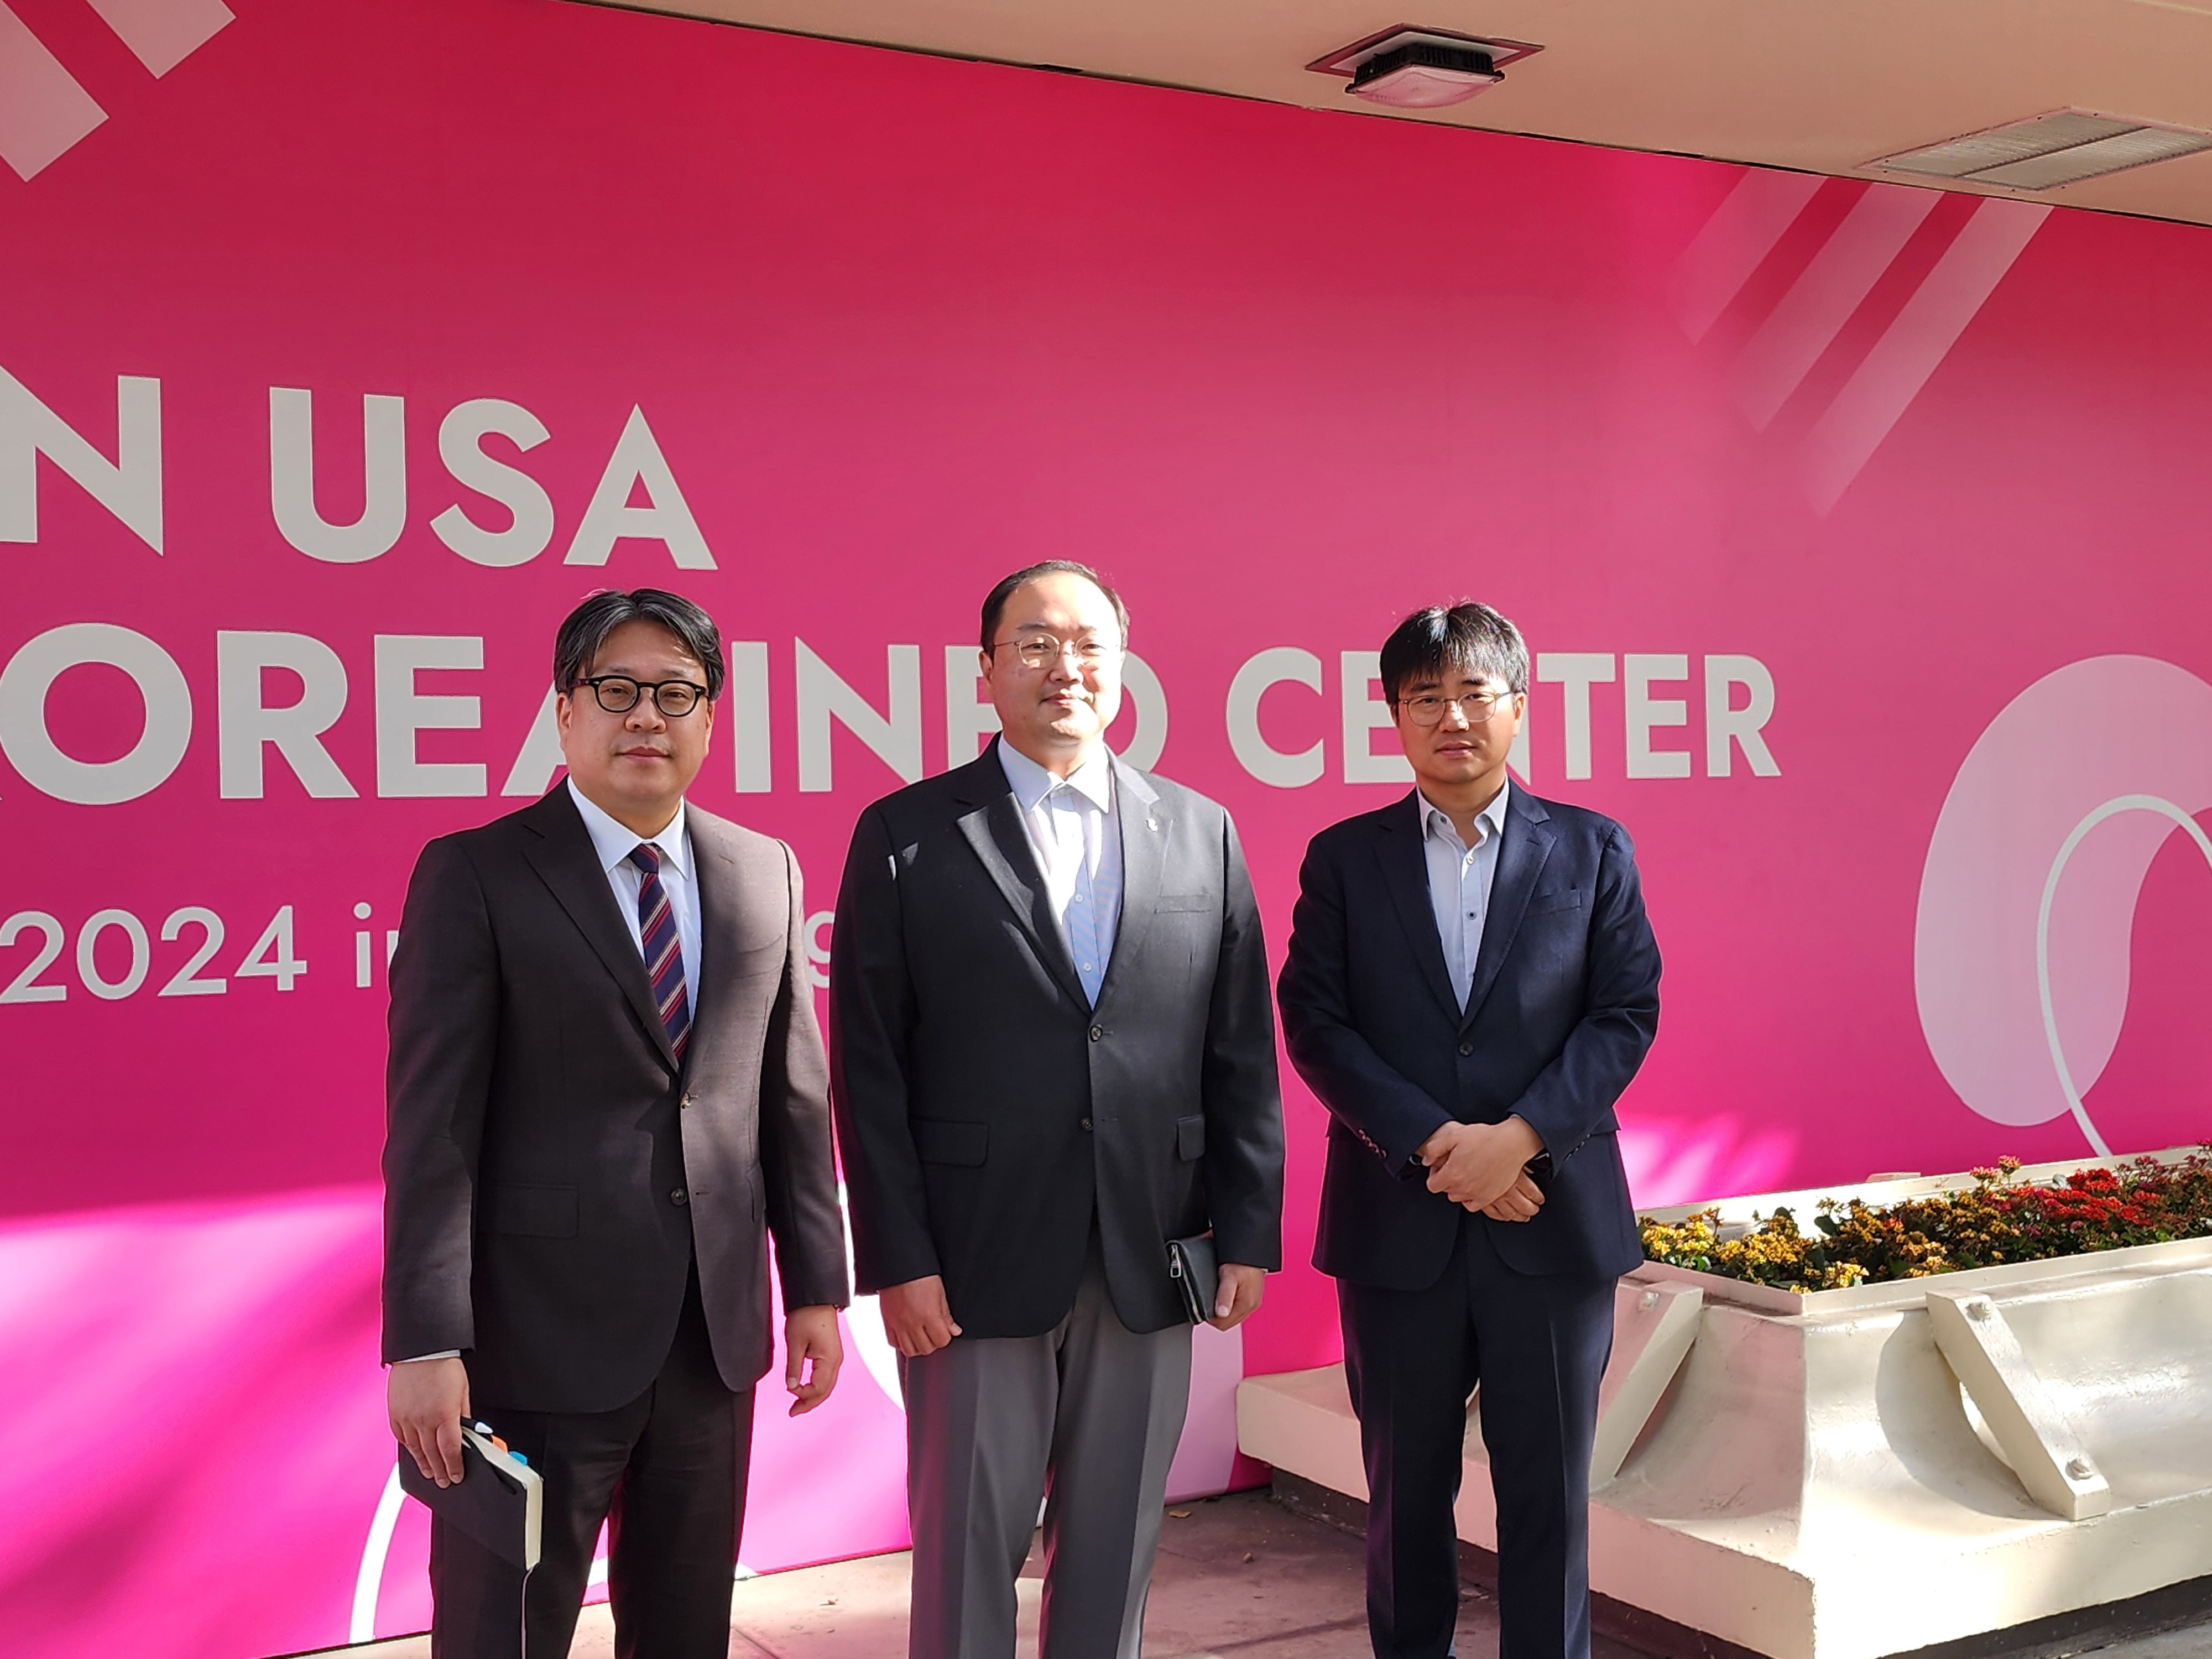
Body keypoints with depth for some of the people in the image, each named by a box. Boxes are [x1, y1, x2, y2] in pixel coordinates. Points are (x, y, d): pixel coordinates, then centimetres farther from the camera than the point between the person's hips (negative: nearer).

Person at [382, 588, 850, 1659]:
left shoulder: (767, 874, 8)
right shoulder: (474, 875, -6)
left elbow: (793, 1094, 11)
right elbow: (431, 1121, -11)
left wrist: (817, 1286, 9)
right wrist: (424, 1343, -16)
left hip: (715, 1327, 4)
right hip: (542, 1331, -4)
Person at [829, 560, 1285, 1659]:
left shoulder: (1203, 834, 8)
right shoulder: (905, 837, -1)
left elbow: (1242, 1055, 8)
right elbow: (868, 1070, -4)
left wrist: (1247, 1233, 2)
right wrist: (898, 1261, -9)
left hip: (1151, 1265, 3)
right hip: (975, 1267, -2)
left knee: (1118, 1547, 13)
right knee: (967, 1548, 8)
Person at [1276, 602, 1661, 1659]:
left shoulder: (1593, 850, 5)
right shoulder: (1344, 858, 5)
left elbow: (1626, 1014, -1)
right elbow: (1314, 1021, -3)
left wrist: (1519, 1136, -15)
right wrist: (1431, 1143, -14)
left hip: (1552, 1218, 0)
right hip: (1396, 1224, 0)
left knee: (1547, 1491, 6)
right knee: (1406, 1488, 11)